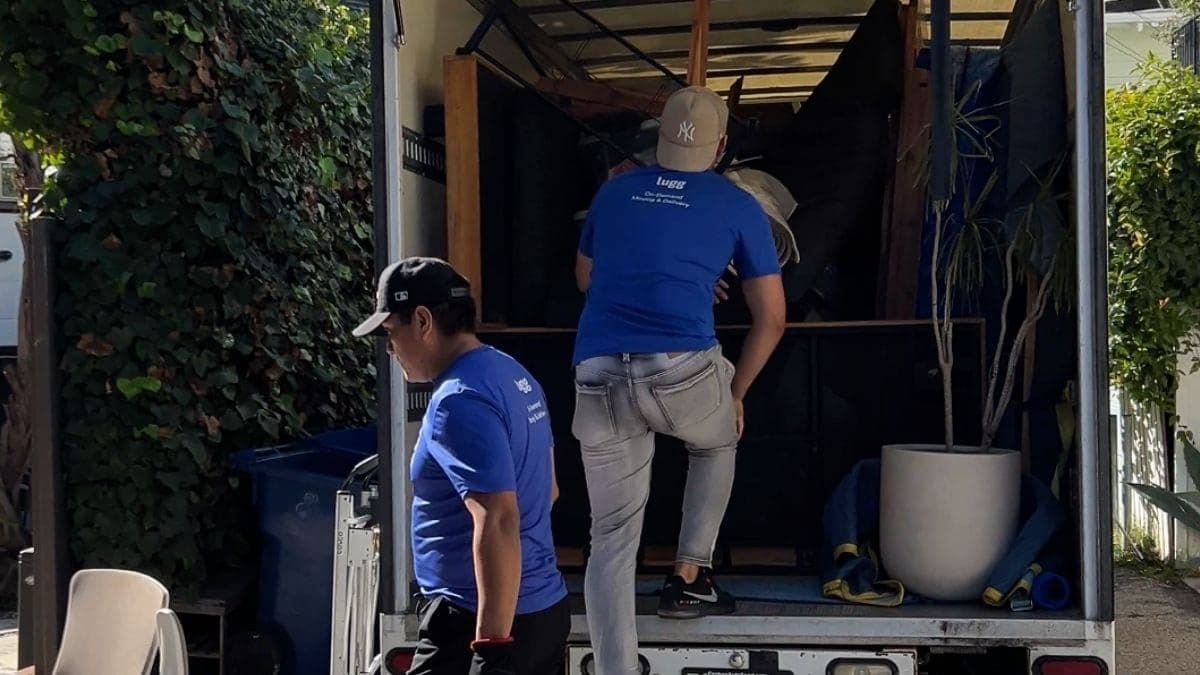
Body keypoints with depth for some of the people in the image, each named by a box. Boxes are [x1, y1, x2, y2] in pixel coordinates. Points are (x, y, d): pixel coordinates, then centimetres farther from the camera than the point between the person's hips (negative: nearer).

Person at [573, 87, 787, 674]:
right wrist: (734, 395, 26)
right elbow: (771, 319, 15)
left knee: (611, 538, 8)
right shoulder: (738, 207, 13)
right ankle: (690, 577, 29)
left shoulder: (613, 192, 21)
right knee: (717, 443, 33)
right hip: (683, 369, -2)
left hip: (598, 376, 2)